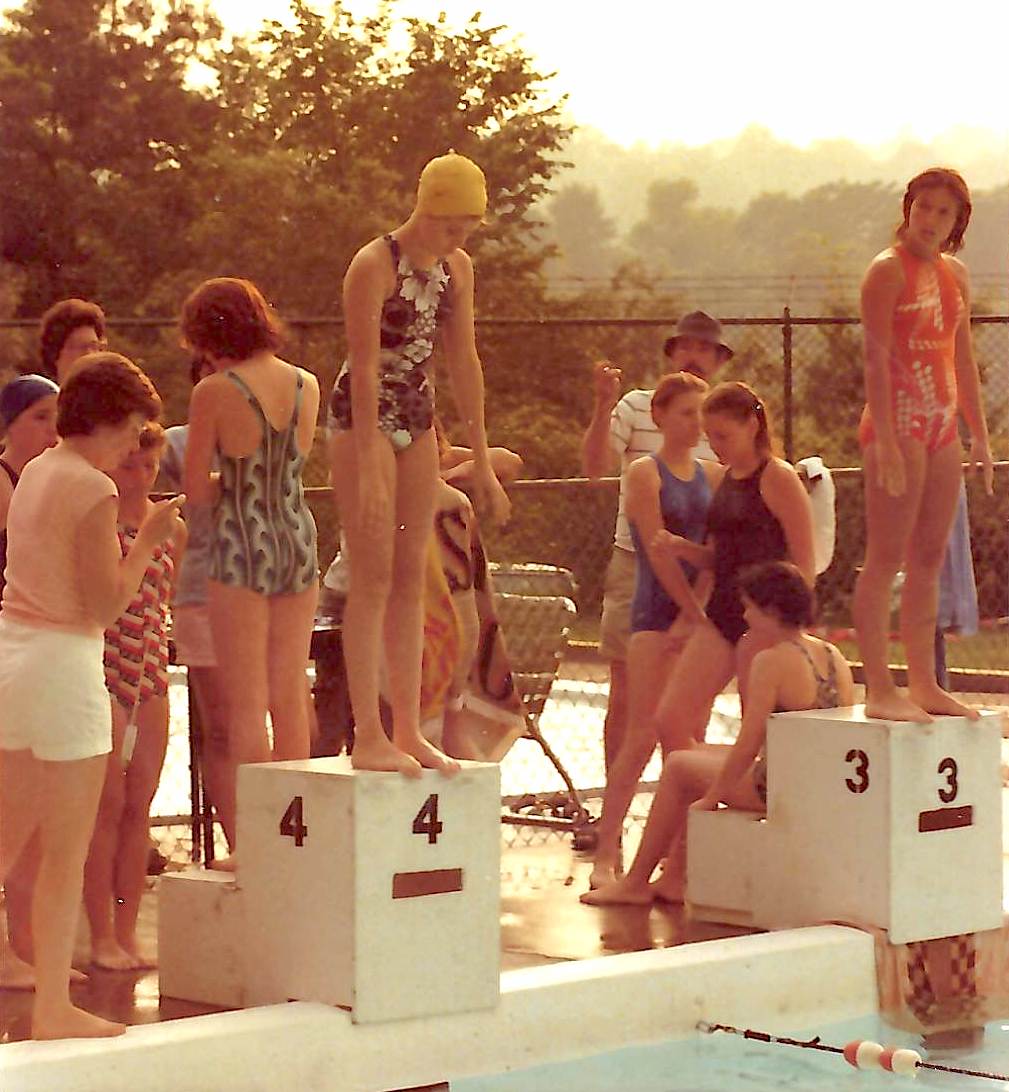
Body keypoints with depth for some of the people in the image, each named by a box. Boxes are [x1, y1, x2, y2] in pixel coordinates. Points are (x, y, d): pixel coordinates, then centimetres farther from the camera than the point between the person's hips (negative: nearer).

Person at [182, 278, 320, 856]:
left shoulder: (215, 392, -10)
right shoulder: (307, 385, 5)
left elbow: (196, 490, -6)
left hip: (242, 545, -5)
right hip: (299, 538, 5)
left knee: (247, 703, 0)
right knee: (292, 697, 12)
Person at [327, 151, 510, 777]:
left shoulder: (457, 269, 4)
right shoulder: (374, 266, -17)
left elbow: (465, 364, 9)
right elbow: (364, 369, -21)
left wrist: (482, 462, 9)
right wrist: (368, 471, -24)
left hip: (417, 420, 7)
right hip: (363, 418, -7)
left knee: (412, 578, 6)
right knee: (374, 577, -9)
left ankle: (408, 730, 9)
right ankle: (369, 737, -7)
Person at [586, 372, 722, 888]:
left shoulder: (714, 476, 11)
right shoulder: (644, 473, -3)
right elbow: (658, 551, -10)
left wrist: (695, 614, -10)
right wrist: (696, 613, -12)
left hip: (699, 613, 5)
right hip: (656, 614, -5)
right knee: (643, 736, -11)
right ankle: (605, 855, -9)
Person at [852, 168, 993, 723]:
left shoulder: (955, 274, 16)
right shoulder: (889, 269, -7)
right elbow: (876, 356, -14)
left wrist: (980, 434, 18)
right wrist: (886, 440, -21)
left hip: (941, 427, 8)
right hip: (898, 423, -8)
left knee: (929, 560, 9)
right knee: (886, 558, -8)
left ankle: (924, 686, 13)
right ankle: (879, 690, -8)